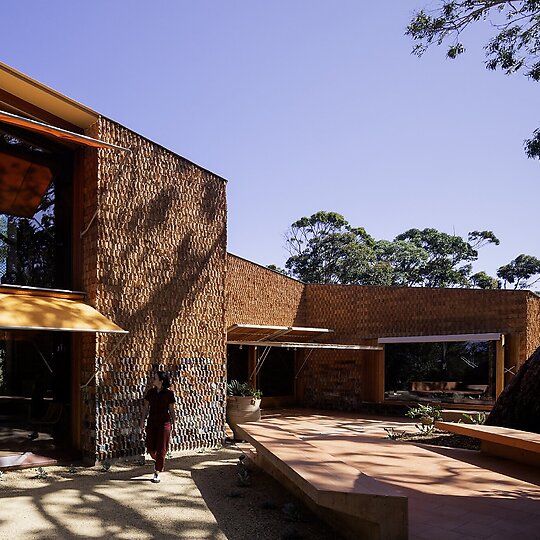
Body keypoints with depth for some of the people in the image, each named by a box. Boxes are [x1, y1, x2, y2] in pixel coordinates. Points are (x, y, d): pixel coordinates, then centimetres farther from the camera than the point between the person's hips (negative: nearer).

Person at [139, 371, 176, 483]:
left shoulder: (169, 393, -6)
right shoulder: (150, 392, 4)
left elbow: (171, 410, 0)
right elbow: (146, 408, 8)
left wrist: (173, 425, 2)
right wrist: (142, 422, 2)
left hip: (164, 423, -3)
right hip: (152, 422, 3)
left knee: (161, 449, 0)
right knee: (150, 448, 5)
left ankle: (157, 472, 10)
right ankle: (158, 461, 36)